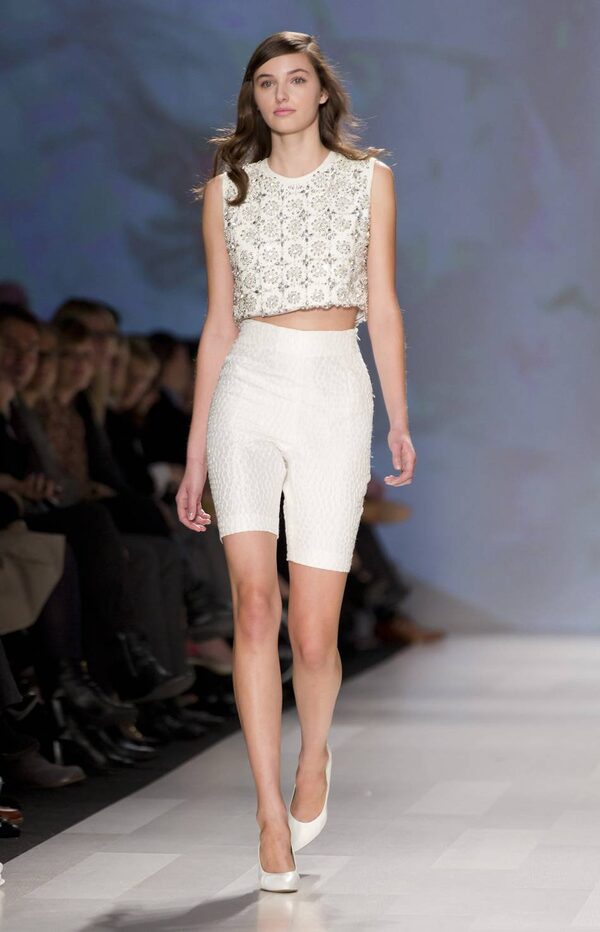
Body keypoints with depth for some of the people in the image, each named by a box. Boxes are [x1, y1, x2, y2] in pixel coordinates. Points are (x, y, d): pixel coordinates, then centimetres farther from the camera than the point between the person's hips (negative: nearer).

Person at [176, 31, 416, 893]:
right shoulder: (227, 190, 12)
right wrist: (195, 453, 10)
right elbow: (219, 323, 13)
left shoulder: (368, 180, 11)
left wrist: (400, 418, -1)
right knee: (255, 602, -18)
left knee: (313, 635, -4)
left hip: (335, 397, 0)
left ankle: (314, 756, 29)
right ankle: (272, 819, -13)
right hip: (247, 395, 0)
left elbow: (381, 307, 10)